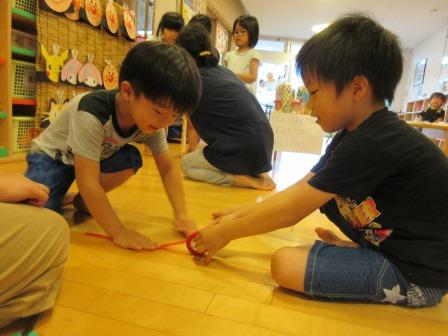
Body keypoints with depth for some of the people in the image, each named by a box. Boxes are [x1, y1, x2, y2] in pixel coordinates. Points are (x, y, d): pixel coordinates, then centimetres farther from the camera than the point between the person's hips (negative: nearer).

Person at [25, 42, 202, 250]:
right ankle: (59, 198, 8)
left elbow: (168, 169, -13)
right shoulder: (92, 114, -39)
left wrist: (181, 215, -24)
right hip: (50, 156, -5)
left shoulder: (152, 122, -19)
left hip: (97, 158, 6)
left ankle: (82, 201, 0)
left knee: (131, 159, -24)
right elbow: (87, 181, -39)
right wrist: (118, 232, -39)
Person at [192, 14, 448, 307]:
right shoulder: (354, 135, 2)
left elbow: (292, 210, -24)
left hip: (415, 274, -9)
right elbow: (300, 191, 3)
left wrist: (226, 232, -12)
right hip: (385, 239, 9)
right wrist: (238, 215, 1)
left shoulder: (372, 144, -27)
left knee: (285, 264, -22)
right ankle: (358, 249, 6)